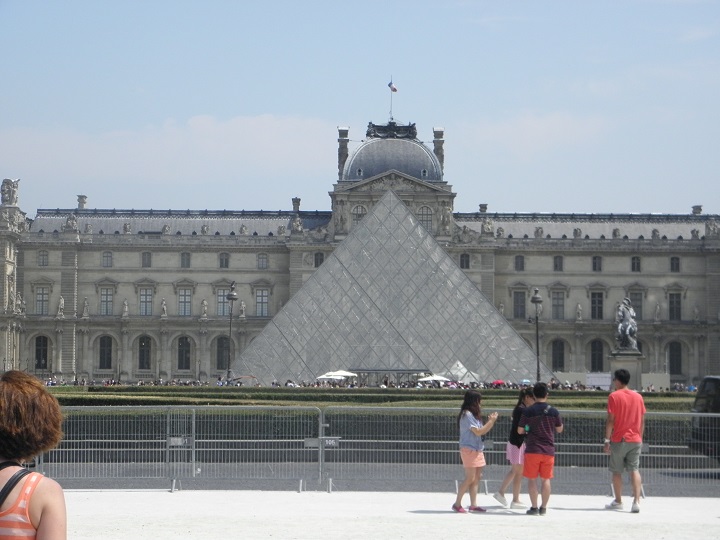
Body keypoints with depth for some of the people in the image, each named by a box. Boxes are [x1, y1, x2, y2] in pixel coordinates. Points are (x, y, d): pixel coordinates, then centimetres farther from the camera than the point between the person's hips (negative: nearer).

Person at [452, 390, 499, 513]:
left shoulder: (474, 414, 16)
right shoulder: (467, 414, -13)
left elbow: (482, 431, 17)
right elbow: (478, 432, -15)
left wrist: (491, 421, 5)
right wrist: (491, 421, -10)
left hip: (477, 450, 9)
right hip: (469, 449, -9)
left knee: (477, 478, 6)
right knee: (470, 478, -10)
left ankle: (473, 505, 7)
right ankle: (457, 504, -3)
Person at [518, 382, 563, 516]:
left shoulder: (527, 411, -7)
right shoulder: (554, 411, 0)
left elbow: (520, 431, -2)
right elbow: (559, 429, 12)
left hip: (532, 449, -2)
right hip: (549, 450, 2)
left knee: (532, 479, 4)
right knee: (546, 479, 9)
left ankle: (534, 507, 1)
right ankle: (543, 507, 9)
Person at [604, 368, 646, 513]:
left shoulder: (614, 396, -7)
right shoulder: (638, 397, 6)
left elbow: (610, 420, -10)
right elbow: (642, 421, 9)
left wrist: (606, 440, -6)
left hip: (619, 440, -3)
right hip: (635, 440, 4)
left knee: (616, 471, 9)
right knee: (634, 470, 2)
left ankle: (618, 502, 17)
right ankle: (636, 501, -12)